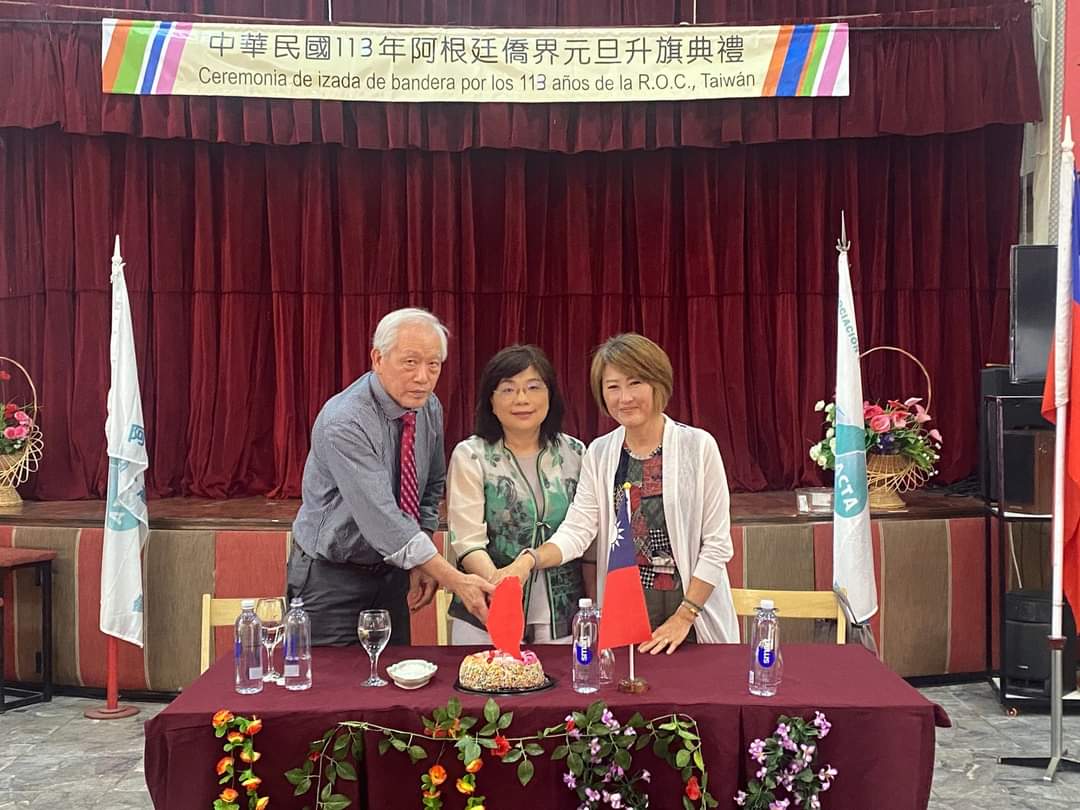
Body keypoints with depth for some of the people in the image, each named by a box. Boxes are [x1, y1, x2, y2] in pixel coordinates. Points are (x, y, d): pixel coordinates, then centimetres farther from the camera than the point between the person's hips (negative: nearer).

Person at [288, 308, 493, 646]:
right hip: (331, 577, -6)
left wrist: (423, 563, -2)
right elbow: (381, 518, -33)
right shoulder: (344, 424, -27)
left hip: (391, 569, 7)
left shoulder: (429, 409, -3)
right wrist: (456, 580, -37)